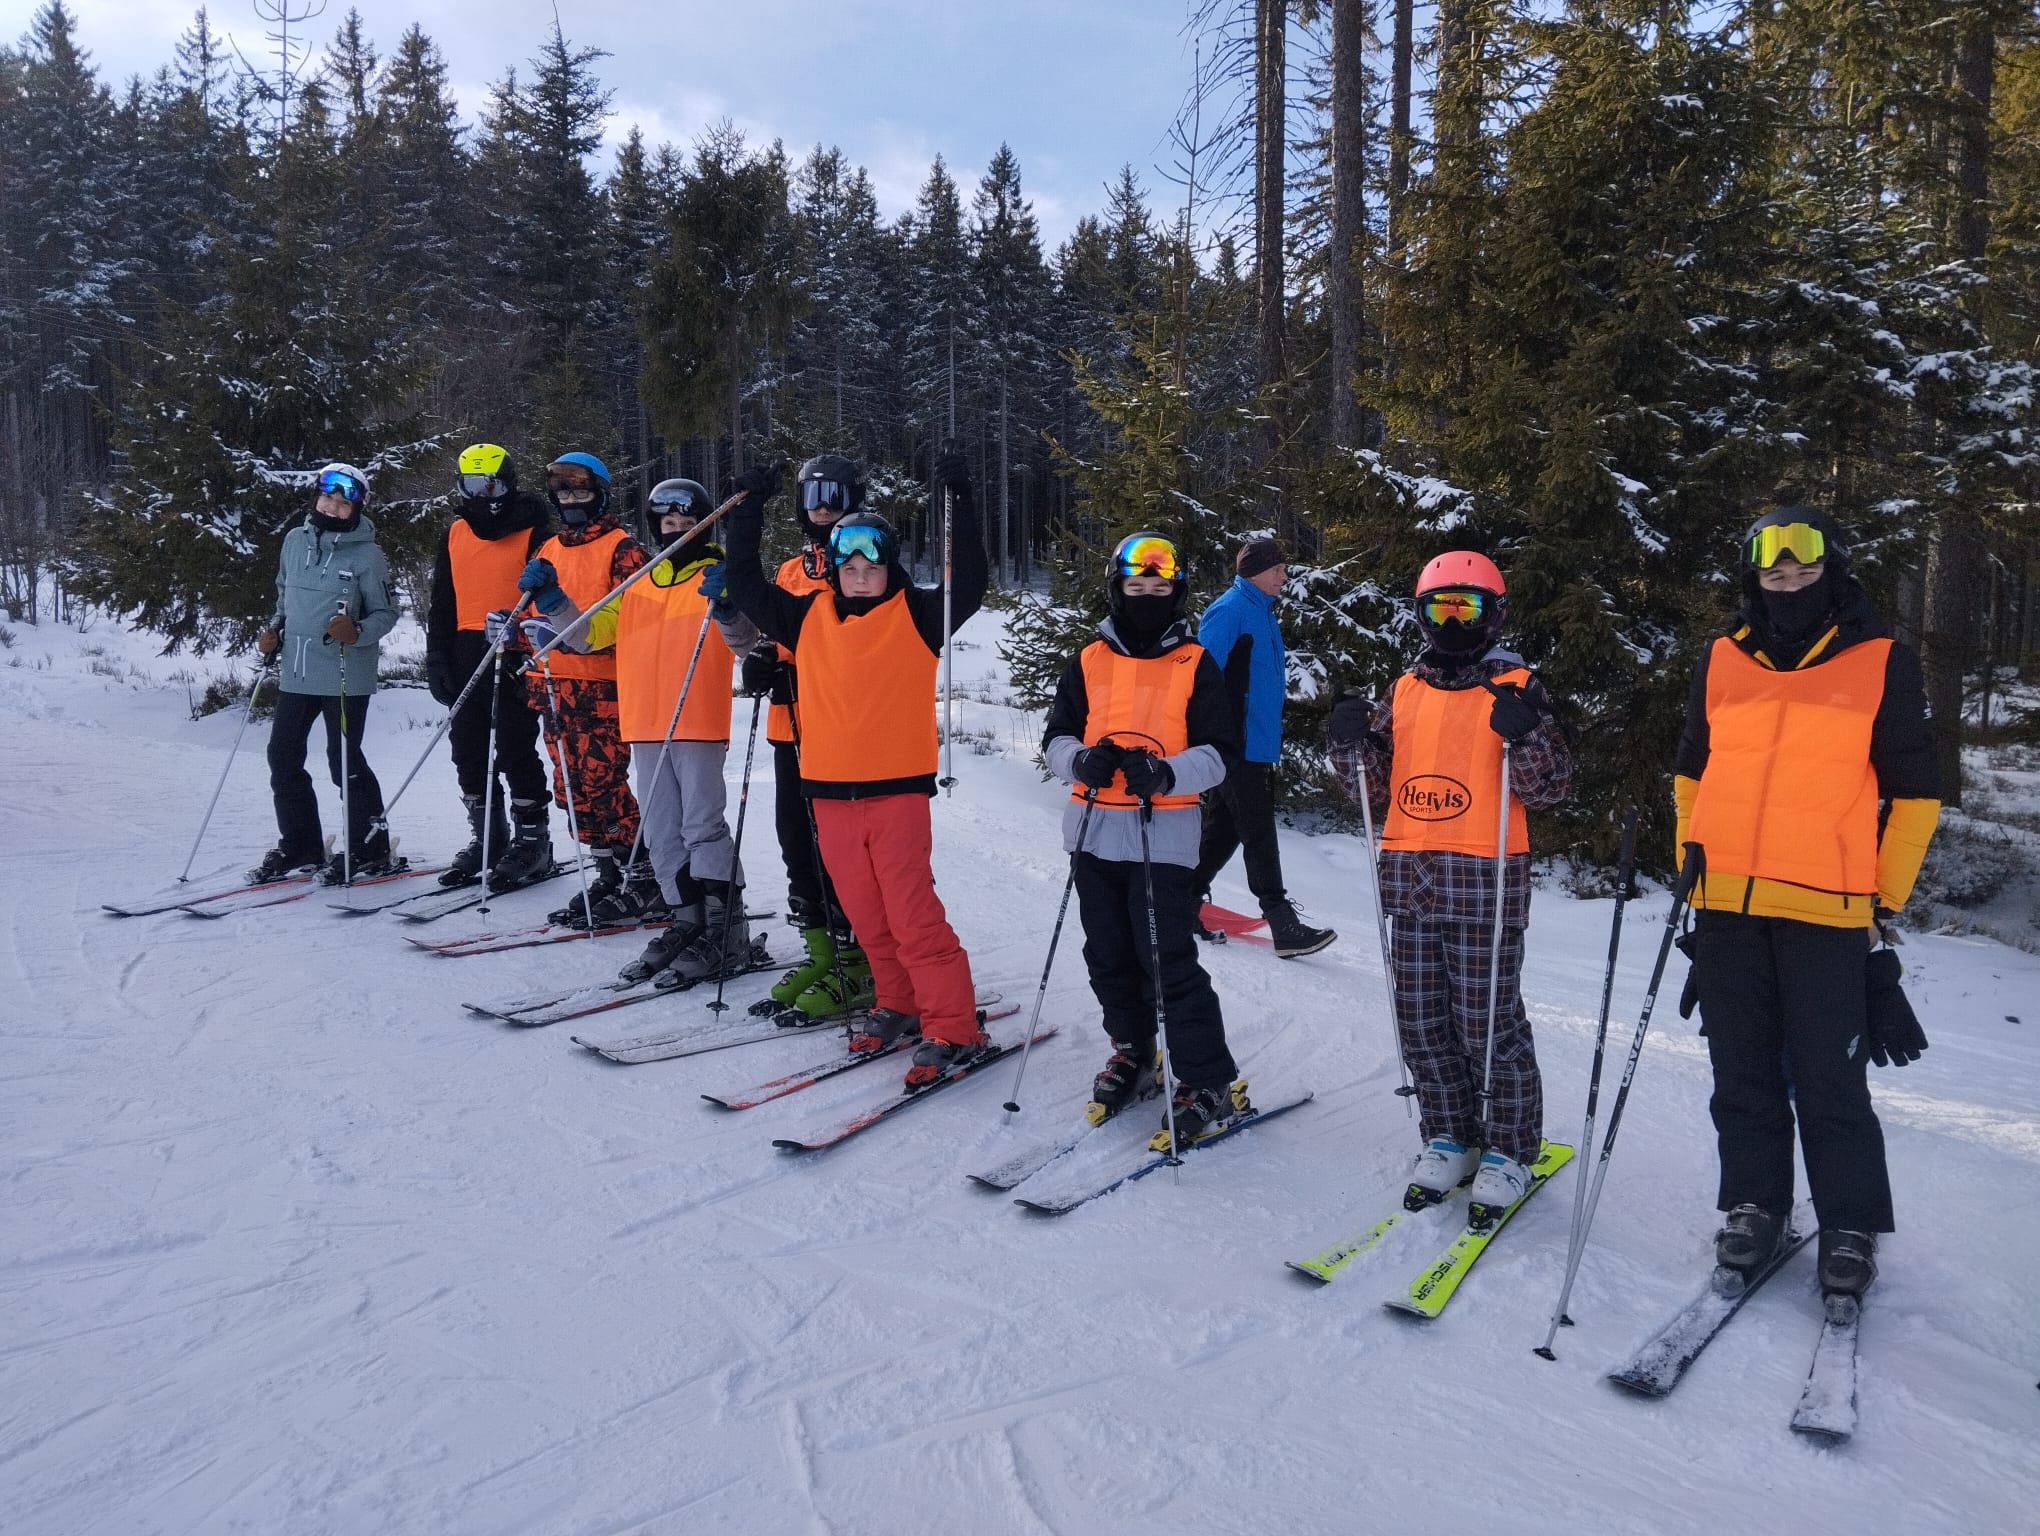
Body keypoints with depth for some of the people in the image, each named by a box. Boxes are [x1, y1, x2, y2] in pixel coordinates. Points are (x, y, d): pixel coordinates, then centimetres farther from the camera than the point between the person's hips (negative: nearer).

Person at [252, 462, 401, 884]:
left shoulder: (367, 555, -8)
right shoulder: (295, 540, 8)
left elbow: (386, 613, -6)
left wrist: (357, 632, -24)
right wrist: (274, 629, 7)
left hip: (345, 677, -6)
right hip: (295, 673, 6)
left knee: (344, 762, -2)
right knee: (283, 758, 10)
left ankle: (369, 849, 12)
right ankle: (300, 845, 23)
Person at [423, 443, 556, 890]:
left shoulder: (533, 532, -2)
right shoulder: (455, 535, 15)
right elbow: (442, 603, 17)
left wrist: (527, 647, -15)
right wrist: (437, 660, 10)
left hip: (513, 657, -6)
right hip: (466, 656, 6)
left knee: (516, 750, -5)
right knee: (468, 751, 9)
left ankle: (532, 840, 6)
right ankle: (487, 838, 21)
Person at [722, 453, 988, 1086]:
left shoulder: (916, 614, 1)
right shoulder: (809, 617, 10)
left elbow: (969, 583, -11)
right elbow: (746, 584, 14)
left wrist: (959, 502, -15)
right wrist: (750, 509, 10)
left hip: (898, 786, -4)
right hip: (829, 789, 4)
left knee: (912, 912, -8)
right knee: (865, 914, 12)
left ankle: (953, 1030, -1)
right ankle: (898, 1004, 29)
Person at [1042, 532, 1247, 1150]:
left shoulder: (1195, 664, 1)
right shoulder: (1089, 662, 10)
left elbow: (1219, 751, -2)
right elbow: (1056, 738, 8)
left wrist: (1166, 774, -21)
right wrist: (1083, 760, -15)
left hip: (1164, 835, -4)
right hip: (1095, 831, 4)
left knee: (1168, 960, -8)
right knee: (1109, 957, 14)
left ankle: (1209, 1081, 4)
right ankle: (1131, 1056, 34)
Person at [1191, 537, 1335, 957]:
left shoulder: (1263, 613, 18)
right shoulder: (1230, 610, -11)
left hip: (1256, 743, 9)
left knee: (1224, 828, 13)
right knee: (1259, 832, -8)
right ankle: (1282, 924, -6)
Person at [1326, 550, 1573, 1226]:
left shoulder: (1516, 688, 0)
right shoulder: (1405, 690, 13)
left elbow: (1547, 790, -5)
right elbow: (1378, 790, 15)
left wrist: (1525, 735, -22)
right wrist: (1352, 743, -3)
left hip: (1485, 879, -5)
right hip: (1409, 877, 5)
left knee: (1488, 1021, 1)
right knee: (1421, 1020, 11)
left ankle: (1508, 1150, 18)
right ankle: (1450, 1137, 27)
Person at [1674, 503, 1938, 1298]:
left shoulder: (1882, 661, 1)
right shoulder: (1722, 660, 9)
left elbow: (1913, 790, 4)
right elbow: (1691, 769, 19)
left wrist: (1885, 896, 0)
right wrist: (1691, 858, 10)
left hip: (1827, 911, -3)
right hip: (1726, 906, 3)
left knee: (1828, 1080, 1)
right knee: (1742, 1073, 12)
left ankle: (1851, 1227, 18)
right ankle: (1755, 1203, 26)